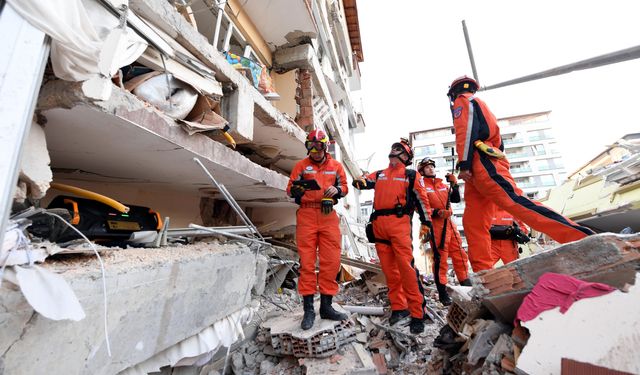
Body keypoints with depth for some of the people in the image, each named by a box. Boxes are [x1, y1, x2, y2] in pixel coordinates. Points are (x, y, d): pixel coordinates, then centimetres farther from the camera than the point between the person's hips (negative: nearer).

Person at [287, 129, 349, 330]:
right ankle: (308, 309, 11)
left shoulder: (335, 165, 11)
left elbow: (344, 187, 15)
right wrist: (298, 186, -17)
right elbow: (290, 189, 5)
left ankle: (326, 305, 17)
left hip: (328, 216, 2)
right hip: (306, 215, -1)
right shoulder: (301, 165, 7)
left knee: (331, 261, 2)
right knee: (307, 261, 0)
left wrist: (337, 190, -8)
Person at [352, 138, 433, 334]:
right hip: (378, 224, 5)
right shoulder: (379, 174, 22)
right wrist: (360, 181, -11)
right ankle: (398, 307, 18)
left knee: (406, 266, -11)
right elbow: (364, 180, 13)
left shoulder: (411, 175, 11)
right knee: (389, 268, 7)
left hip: (399, 222, -4)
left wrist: (425, 223, 2)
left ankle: (417, 312, -1)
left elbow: (421, 199, 8)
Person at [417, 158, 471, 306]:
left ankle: (467, 286, 27)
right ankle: (443, 293, 4)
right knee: (440, 259, -5)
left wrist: (454, 184, 3)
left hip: (449, 223, 7)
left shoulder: (442, 185, 20)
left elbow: (456, 199, 15)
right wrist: (437, 213, -20)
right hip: (435, 224, -7)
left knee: (460, 255, 12)